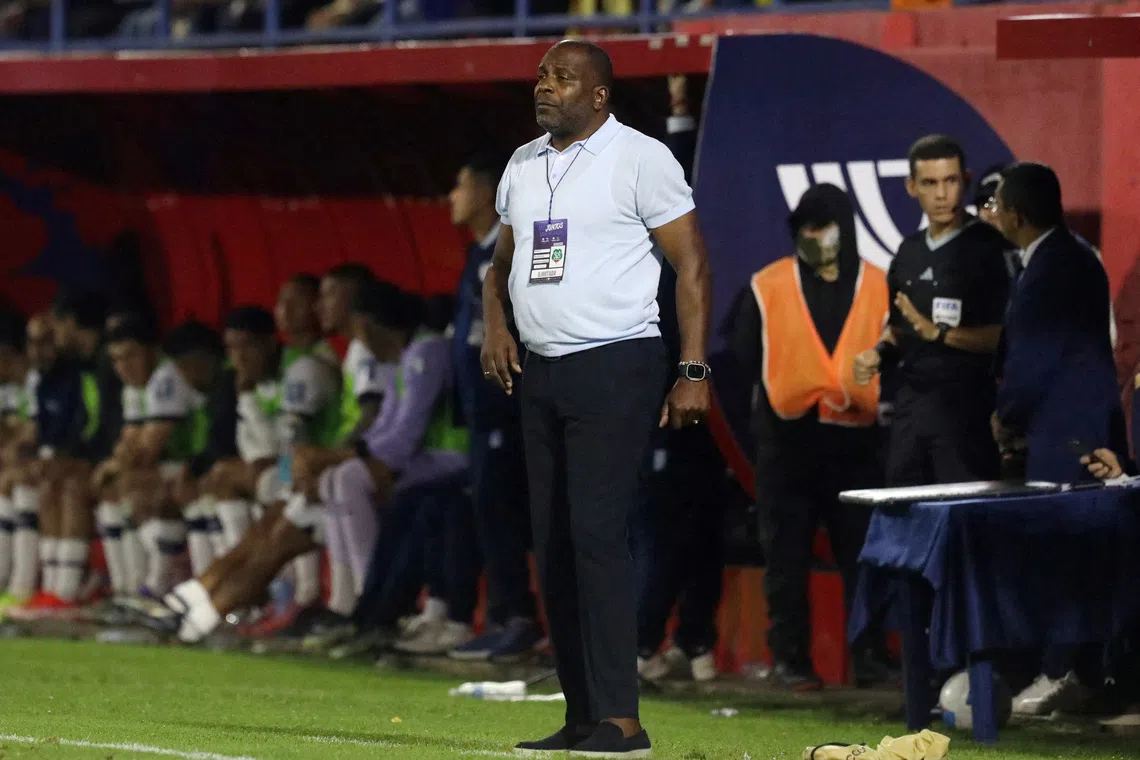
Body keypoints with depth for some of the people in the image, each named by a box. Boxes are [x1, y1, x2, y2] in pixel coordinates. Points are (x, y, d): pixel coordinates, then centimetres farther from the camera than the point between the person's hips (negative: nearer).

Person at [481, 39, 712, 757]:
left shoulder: (640, 159, -6)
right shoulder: (524, 165, 15)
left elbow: (691, 262, -8)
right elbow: (502, 260, 26)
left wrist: (694, 370, -14)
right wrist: (495, 324, 6)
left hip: (616, 367, -8)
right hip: (541, 372, 8)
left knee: (596, 532, -15)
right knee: (553, 543, 6)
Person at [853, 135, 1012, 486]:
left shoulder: (989, 247, -6)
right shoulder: (910, 252, 17)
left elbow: (1007, 335, -13)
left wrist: (938, 333, -20)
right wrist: (879, 353, 7)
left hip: (967, 407, -6)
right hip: (910, 405, 6)